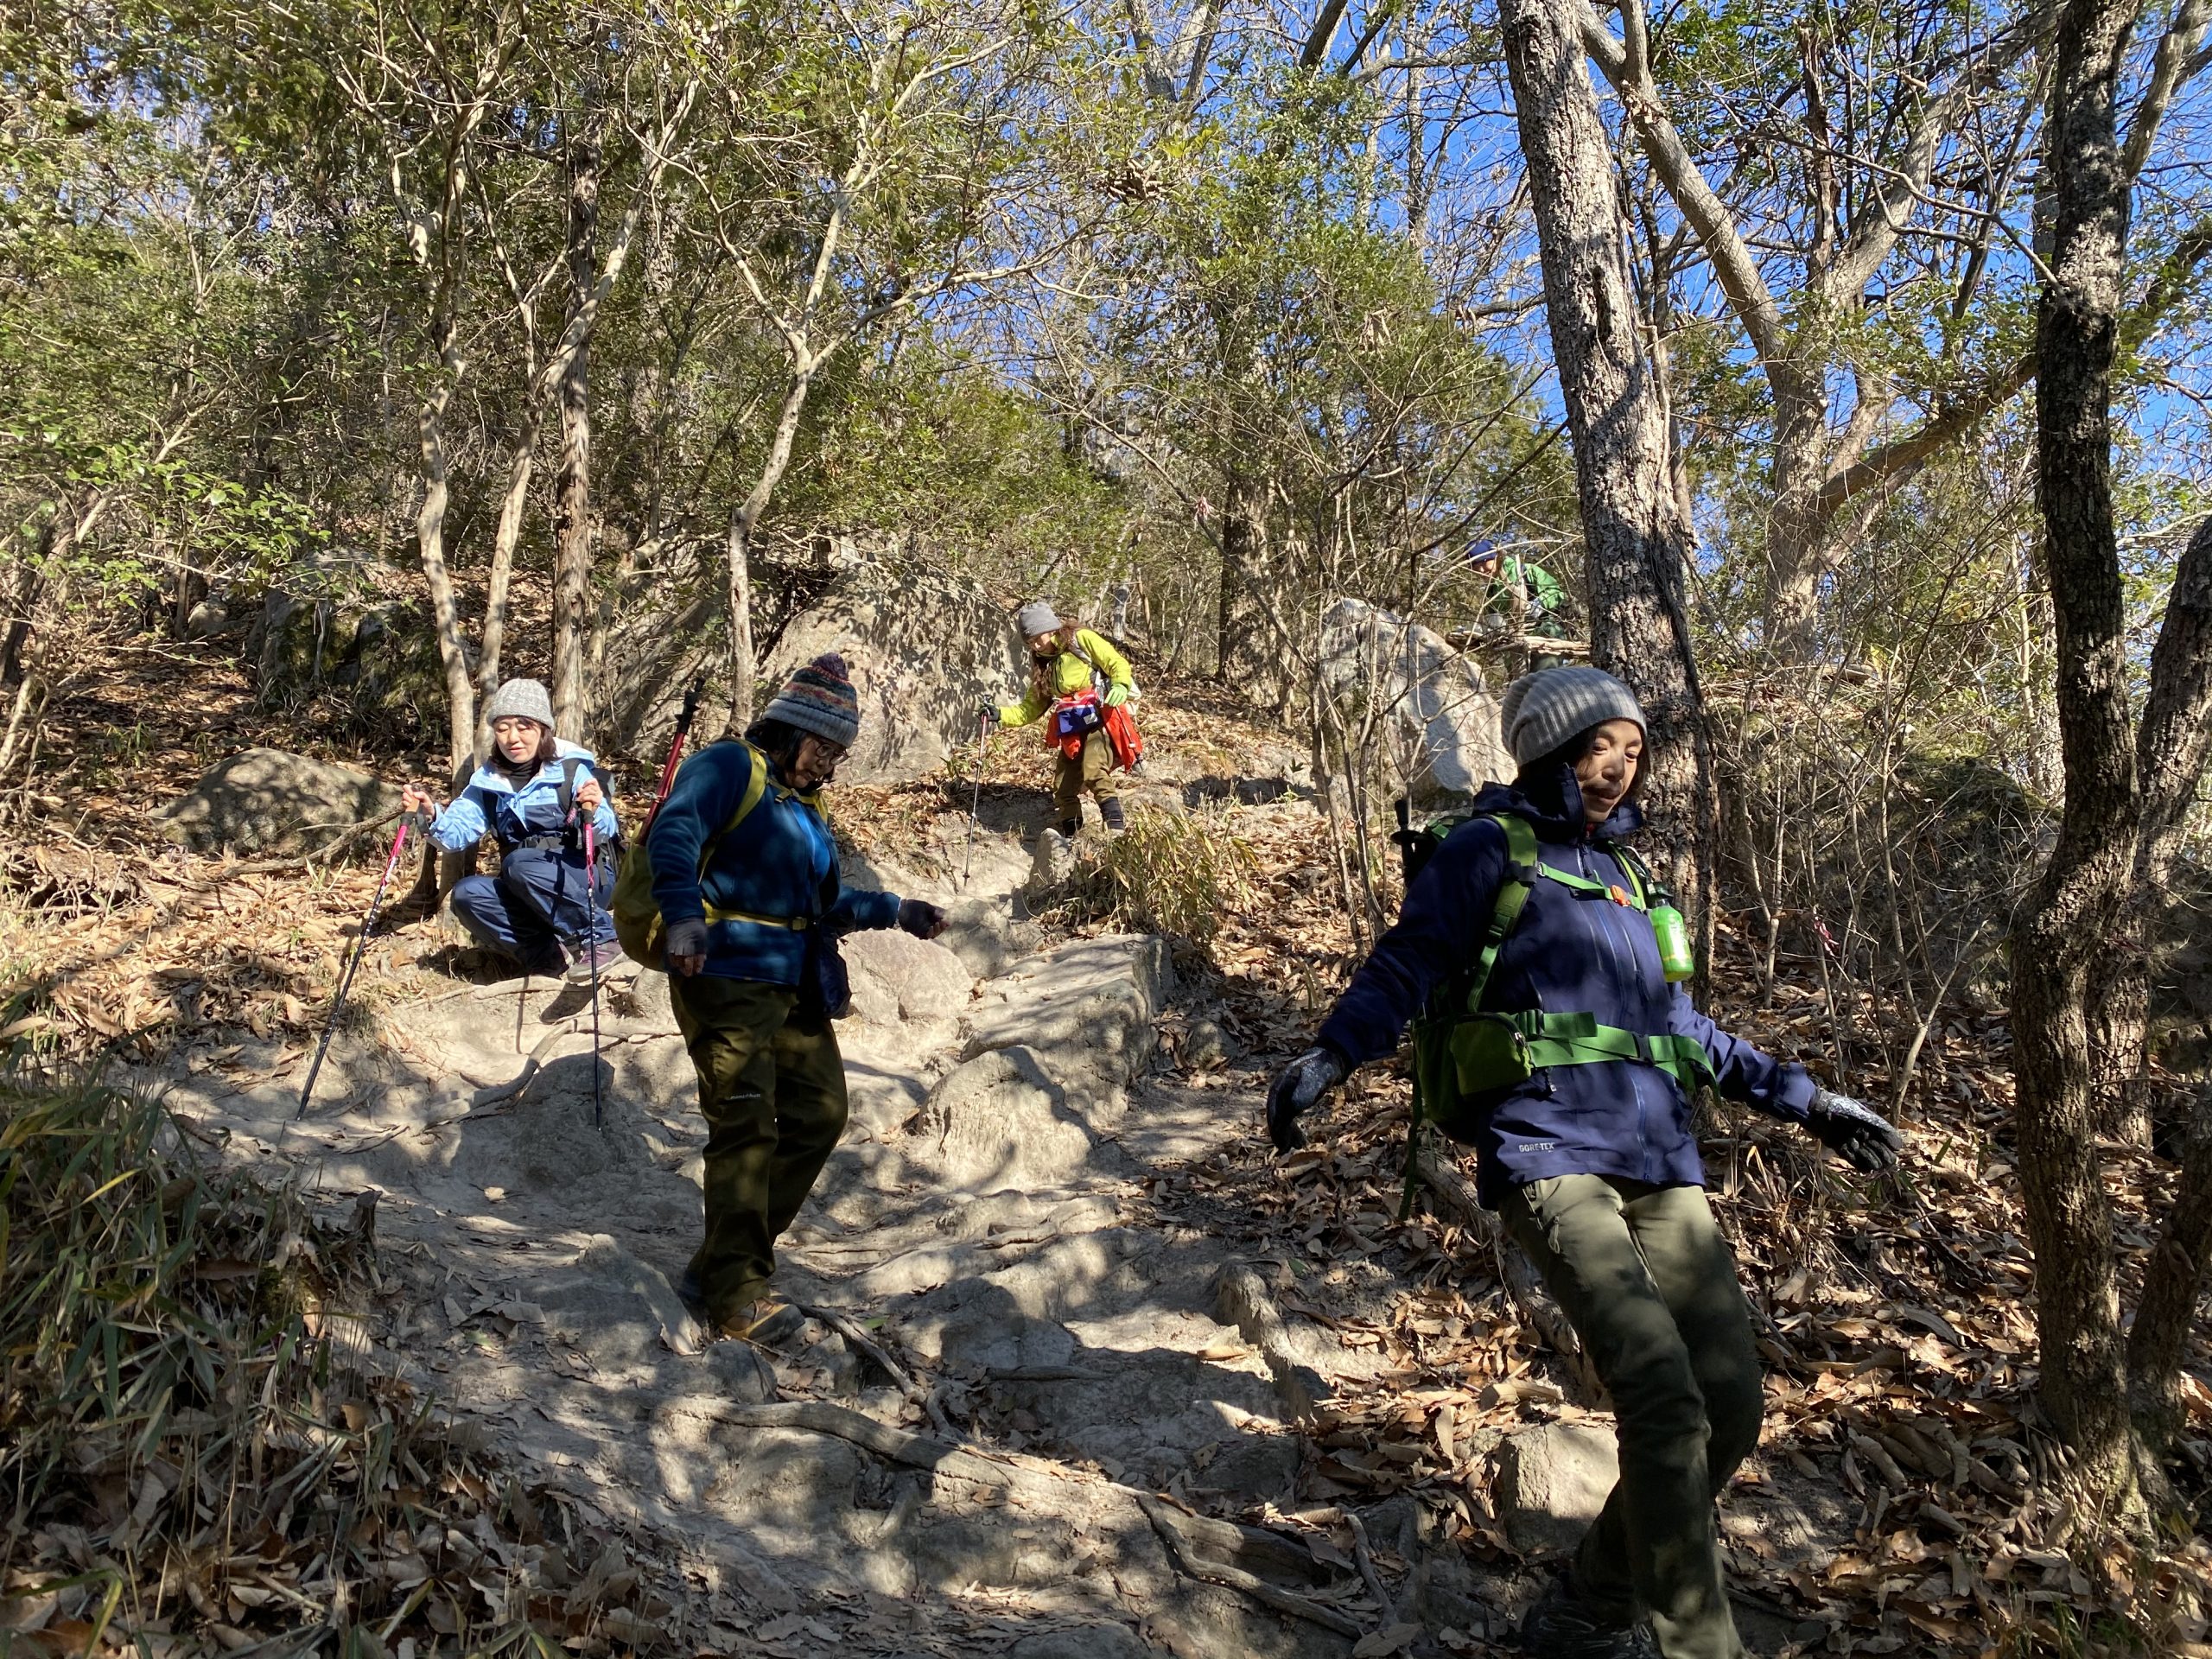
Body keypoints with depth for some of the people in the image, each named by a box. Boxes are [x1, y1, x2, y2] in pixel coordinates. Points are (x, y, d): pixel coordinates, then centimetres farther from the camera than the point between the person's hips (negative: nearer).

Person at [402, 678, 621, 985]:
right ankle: (552, 956, -21)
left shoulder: (574, 767, -11)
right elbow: (457, 833, -4)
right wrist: (431, 814, -25)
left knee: (521, 862, -31)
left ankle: (599, 940, -20)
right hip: (526, 891, 5)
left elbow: (606, 831, -23)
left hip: (588, 878, -5)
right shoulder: (488, 780, 5)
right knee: (467, 893, -20)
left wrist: (594, 813, -46)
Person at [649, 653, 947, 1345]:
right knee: (747, 1126, -11)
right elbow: (674, 835, -22)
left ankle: (722, 1262, 16)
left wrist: (896, 911, 23)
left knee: (820, 1114, 7)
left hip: (796, 986, 9)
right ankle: (736, 1294, -4)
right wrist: (684, 917, -37)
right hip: (727, 976, -9)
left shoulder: (805, 807, 24)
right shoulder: (729, 767, -3)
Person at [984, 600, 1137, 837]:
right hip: (1072, 732, 8)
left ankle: (1117, 827, -33)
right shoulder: (1042, 666, 19)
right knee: (1063, 787, 3)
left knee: (1094, 772, -28)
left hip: (1101, 719, -7)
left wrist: (1120, 685, -26)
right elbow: (1029, 709, 19)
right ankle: (1068, 836, 16)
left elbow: (1118, 664, -5)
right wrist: (1000, 714, 4)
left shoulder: (1081, 639, 1)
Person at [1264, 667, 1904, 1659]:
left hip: (1661, 1168, 7)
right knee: (1664, 1404, -21)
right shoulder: (1494, 849, 6)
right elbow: (1405, 965, -3)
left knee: (1729, 1413, -1)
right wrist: (1329, 1055, -21)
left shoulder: (1624, 875, 27)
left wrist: (1803, 1100, 32)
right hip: (1548, 1156, -7)